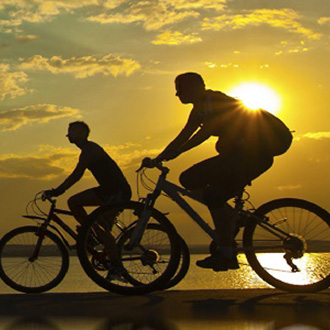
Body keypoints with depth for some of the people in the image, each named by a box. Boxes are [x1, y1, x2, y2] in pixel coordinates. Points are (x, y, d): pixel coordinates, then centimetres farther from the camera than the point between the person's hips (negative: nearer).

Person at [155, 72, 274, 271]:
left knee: (214, 196, -19)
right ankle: (232, 218, 3)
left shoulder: (216, 101, -13)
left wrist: (175, 152, -25)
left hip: (253, 154, -9)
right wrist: (158, 158, 10)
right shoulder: (200, 109, 15)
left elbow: (205, 132, -23)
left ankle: (226, 254, -12)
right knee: (189, 180, 2)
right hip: (234, 155, 9)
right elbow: (184, 137, 16)